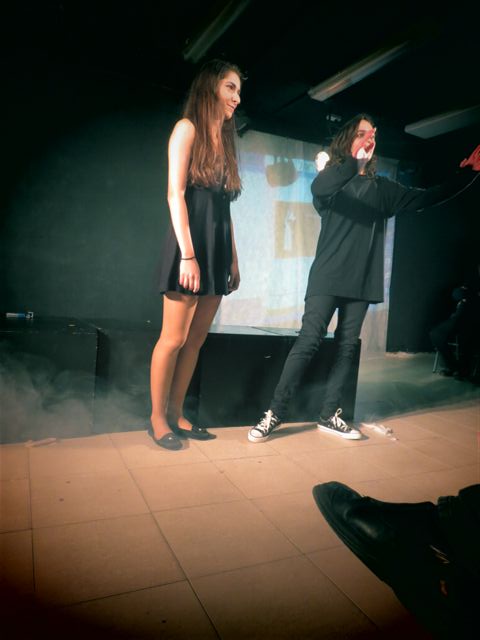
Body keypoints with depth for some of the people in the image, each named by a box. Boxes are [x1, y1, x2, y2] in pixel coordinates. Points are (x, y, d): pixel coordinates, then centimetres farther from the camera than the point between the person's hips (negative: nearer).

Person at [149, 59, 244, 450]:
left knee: (197, 339, 7)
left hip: (218, 246, 7)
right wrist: (188, 254, -19)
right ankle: (157, 419, 9)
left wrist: (233, 258, 11)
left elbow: (225, 207, 16)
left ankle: (176, 414, 16)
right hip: (192, 242, -7)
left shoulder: (224, 139, 22)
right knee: (174, 338, -4)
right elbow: (176, 194, -11)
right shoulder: (188, 128, 0)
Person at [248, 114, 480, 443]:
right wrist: (356, 161, -32)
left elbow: (427, 197, 13)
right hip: (328, 278, -4)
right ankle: (274, 414, -3)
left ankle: (330, 415, 15)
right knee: (308, 342, -10)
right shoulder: (333, 178, 3)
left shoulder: (382, 188, 15)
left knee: (347, 347, 5)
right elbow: (318, 188, -21)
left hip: (362, 281, 5)